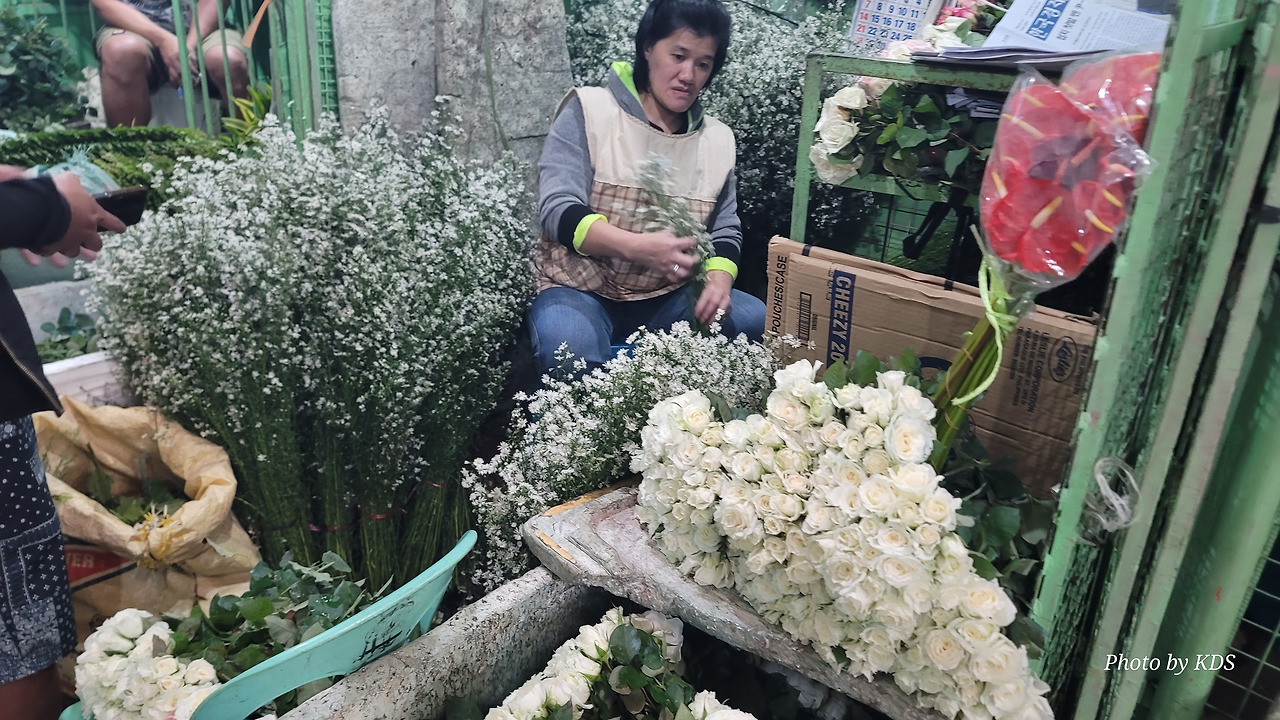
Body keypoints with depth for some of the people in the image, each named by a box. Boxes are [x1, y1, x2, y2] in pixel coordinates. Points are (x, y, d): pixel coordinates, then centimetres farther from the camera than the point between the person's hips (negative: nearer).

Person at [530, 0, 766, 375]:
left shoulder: (718, 139, 9)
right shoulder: (589, 111, -5)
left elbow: (725, 230, 13)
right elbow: (558, 211, -15)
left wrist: (719, 280, -12)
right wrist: (638, 246, -34)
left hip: (668, 299, 5)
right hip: (580, 290, -4)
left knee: (758, 321, -19)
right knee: (570, 353, -38)